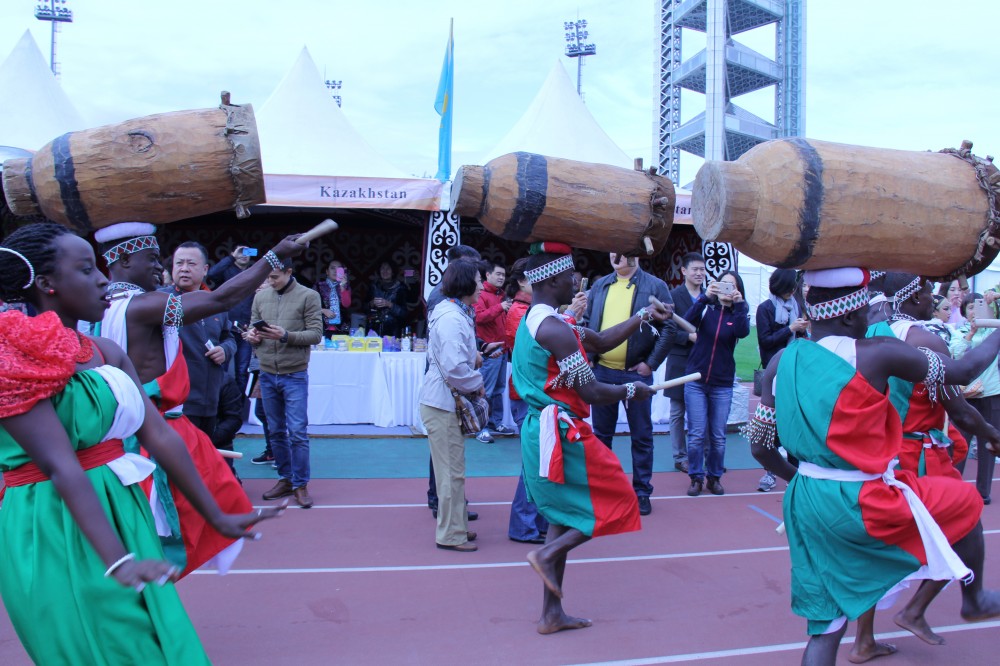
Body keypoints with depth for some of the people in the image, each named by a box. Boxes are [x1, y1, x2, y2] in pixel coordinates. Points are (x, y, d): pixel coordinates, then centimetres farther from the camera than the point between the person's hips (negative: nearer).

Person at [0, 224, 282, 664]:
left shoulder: (107, 352, 7)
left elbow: (161, 436, 5)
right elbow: (61, 467, -23)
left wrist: (216, 517, 5)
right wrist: (118, 561, -30)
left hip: (122, 510, 7)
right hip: (54, 527, -7)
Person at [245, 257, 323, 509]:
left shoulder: (308, 296, -5)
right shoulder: (260, 296, 7)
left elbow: (316, 334, -9)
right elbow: (253, 329, 14)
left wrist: (285, 335, -21)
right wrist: (252, 335, -9)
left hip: (295, 375, -4)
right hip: (267, 375, 4)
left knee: (297, 431, -3)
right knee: (275, 431, 12)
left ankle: (301, 484, 8)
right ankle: (286, 479, 24)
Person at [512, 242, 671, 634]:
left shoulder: (535, 320, 14)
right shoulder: (555, 329, -18)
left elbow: (600, 341, 19)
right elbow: (592, 393, -18)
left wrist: (645, 317, 13)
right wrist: (631, 391, -1)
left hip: (539, 431, 10)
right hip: (562, 434, -10)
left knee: (565, 516, 17)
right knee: (616, 503, 6)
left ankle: (551, 614, 22)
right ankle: (547, 553, 0)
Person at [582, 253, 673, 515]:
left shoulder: (655, 286, -4)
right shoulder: (600, 286, 9)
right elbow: (587, 322, 14)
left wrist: (651, 363, -10)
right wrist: (588, 356, 3)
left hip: (636, 373, -3)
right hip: (602, 371, 4)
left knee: (641, 435, 7)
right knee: (601, 433, 13)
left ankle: (642, 491, 20)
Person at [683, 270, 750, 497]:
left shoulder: (739, 312, 3)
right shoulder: (707, 307, 1)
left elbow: (743, 332, -17)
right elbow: (688, 321, -18)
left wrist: (739, 304, -29)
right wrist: (704, 297, -31)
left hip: (722, 385, 1)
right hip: (696, 381, -1)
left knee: (718, 436, 8)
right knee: (696, 434, 0)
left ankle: (715, 477, 22)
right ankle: (696, 478, 12)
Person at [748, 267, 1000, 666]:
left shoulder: (781, 362, 0)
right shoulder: (876, 354, -14)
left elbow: (759, 446, 5)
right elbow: (963, 371, 0)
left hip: (806, 503, 5)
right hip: (864, 504, -5)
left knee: (826, 626, 16)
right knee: (966, 504, 23)